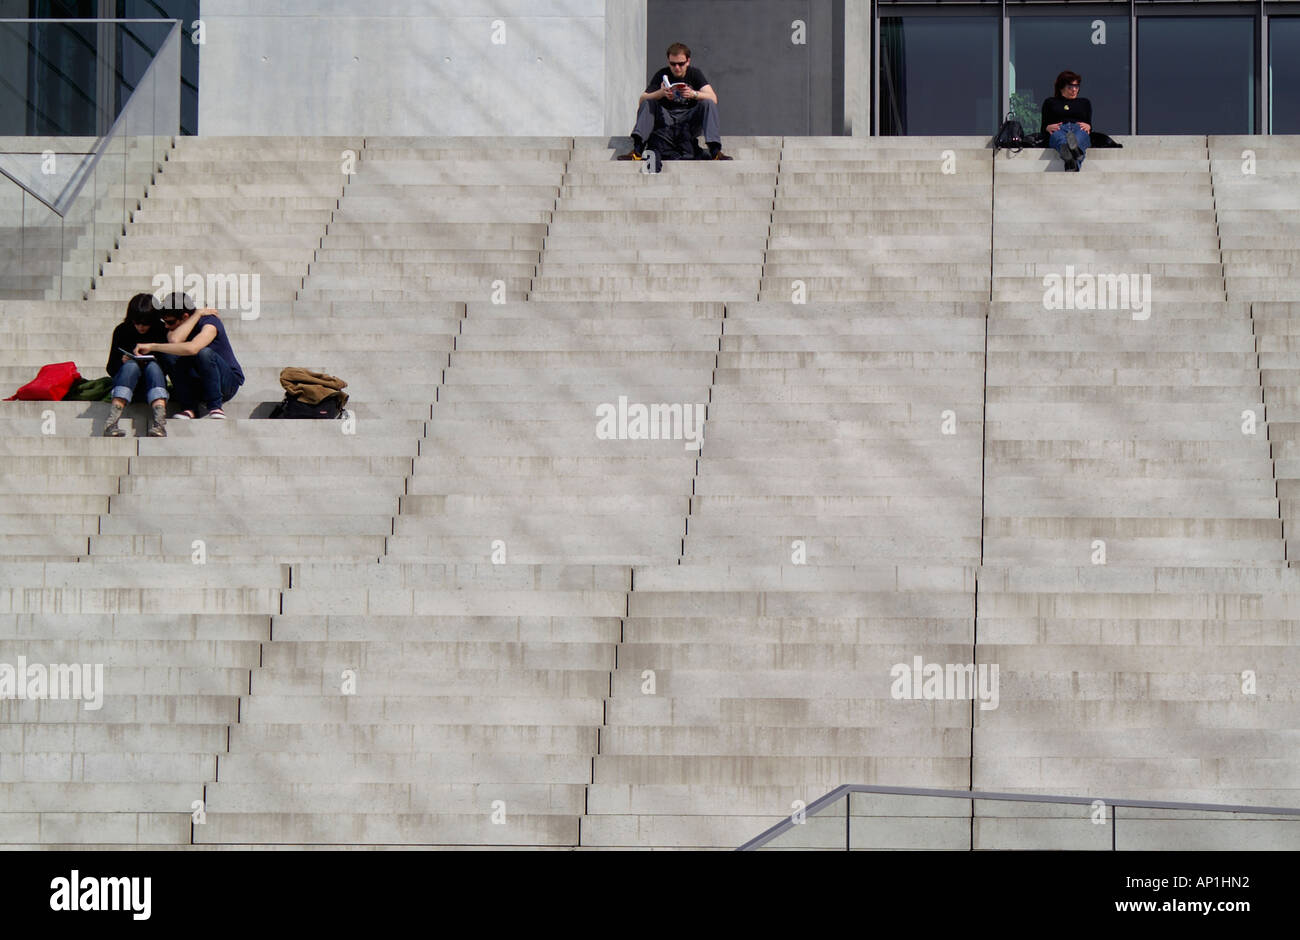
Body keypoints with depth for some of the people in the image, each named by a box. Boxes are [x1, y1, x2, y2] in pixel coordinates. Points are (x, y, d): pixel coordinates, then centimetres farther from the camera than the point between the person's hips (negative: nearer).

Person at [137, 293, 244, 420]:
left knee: (204, 353, -35)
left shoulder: (209, 322, -19)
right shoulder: (175, 327, 1)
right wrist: (197, 314, -17)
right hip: (196, 384, 5)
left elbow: (192, 348, -39)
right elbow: (174, 341, -26)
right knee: (168, 355, -19)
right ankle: (189, 408, -17)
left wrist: (152, 346, -36)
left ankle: (215, 407, -21)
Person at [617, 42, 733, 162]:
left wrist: (693, 94, -32)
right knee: (647, 103, -22)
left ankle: (715, 151, -40)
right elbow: (641, 100, -9)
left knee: (708, 104, -24)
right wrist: (661, 93, -28)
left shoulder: (695, 74, 1)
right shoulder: (662, 75, 1)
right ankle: (637, 150, -40)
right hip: (666, 119, 0)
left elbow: (713, 98, -13)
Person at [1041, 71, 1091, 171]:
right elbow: (1044, 126, 23)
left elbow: (1089, 124, 25)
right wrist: (1048, 127, -2)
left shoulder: (1085, 102, 36)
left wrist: (1088, 126, -1)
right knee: (1059, 137, -42)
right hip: (1059, 129, -1)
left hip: (1079, 129, 1)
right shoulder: (1050, 102, 32)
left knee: (1080, 136, -41)